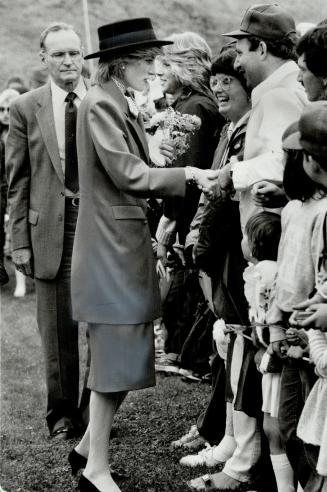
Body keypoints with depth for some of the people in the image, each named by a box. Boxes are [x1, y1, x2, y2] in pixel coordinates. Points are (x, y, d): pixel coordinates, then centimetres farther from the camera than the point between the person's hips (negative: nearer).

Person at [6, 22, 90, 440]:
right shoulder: (26, 108, 4)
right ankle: (62, 415, 18)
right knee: (58, 330, 5)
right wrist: (20, 241, -1)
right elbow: (18, 181, 4)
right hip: (50, 229, 0)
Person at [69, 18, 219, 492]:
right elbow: (128, 174, -19)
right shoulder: (100, 104, -14)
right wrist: (186, 174, -13)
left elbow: (132, 172, 11)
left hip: (128, 242, 9)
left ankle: (89, 446, 25)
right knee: (117, 358, -5)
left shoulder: (124, 105, 14)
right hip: (111, 244, -9)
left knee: (121, 356, 13)